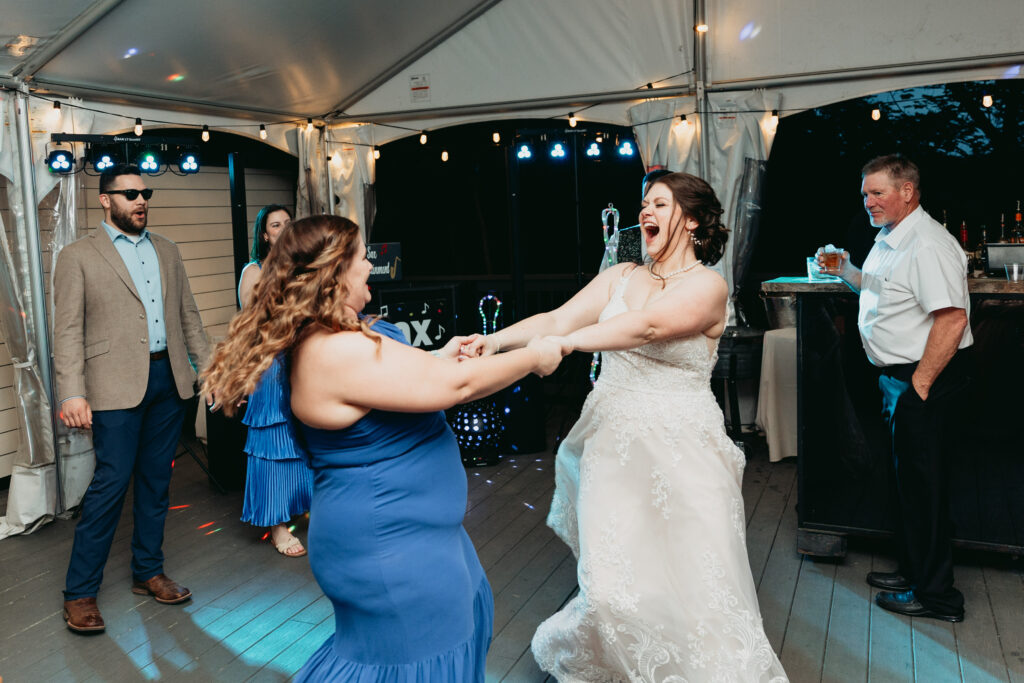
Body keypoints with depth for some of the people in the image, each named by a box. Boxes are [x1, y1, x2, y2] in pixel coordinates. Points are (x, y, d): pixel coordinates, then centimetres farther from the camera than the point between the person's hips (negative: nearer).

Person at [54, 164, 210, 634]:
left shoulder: (166, 251, 15)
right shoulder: (78, 256, 0)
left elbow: (188, 315, 17)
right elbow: (68, 331, -5)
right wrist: (72, 393, -14)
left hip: (169, 379, 5)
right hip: (118, 384, -5)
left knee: (156, 480, 12)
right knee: (111, 482, -6)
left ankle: (148, 572, 25)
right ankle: (80, 592, 8)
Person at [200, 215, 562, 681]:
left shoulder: (321, 339, 3)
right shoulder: (340, 352, -29)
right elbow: (456, 386, -27)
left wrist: (439, 359, 11)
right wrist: (533, 358, -13)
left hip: (402, 526, 10)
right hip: (390, 547, -10)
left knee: (463, 610, 24)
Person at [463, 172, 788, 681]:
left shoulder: (708, 285, -6)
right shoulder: (620, 277, 9)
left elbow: (649, 326, -24)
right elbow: (558, 318, -1)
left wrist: (565, 342, -33)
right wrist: (497, 340, -18)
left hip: (680, 450, -3)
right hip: (613, 442, 3)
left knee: (694, 586, 0)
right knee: (613, 585, 1)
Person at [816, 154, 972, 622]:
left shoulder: (928, 245, -20)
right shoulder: (888, 240, 13)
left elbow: (951, 318, -26)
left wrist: (919, 385, -23)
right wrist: (845, 270, 12)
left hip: (923, 379, -10)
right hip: (897, 375, 10)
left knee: (923, 483, 0)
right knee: (908, 478, 18)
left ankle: (935, 594, 14)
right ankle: (914, 571, 33)